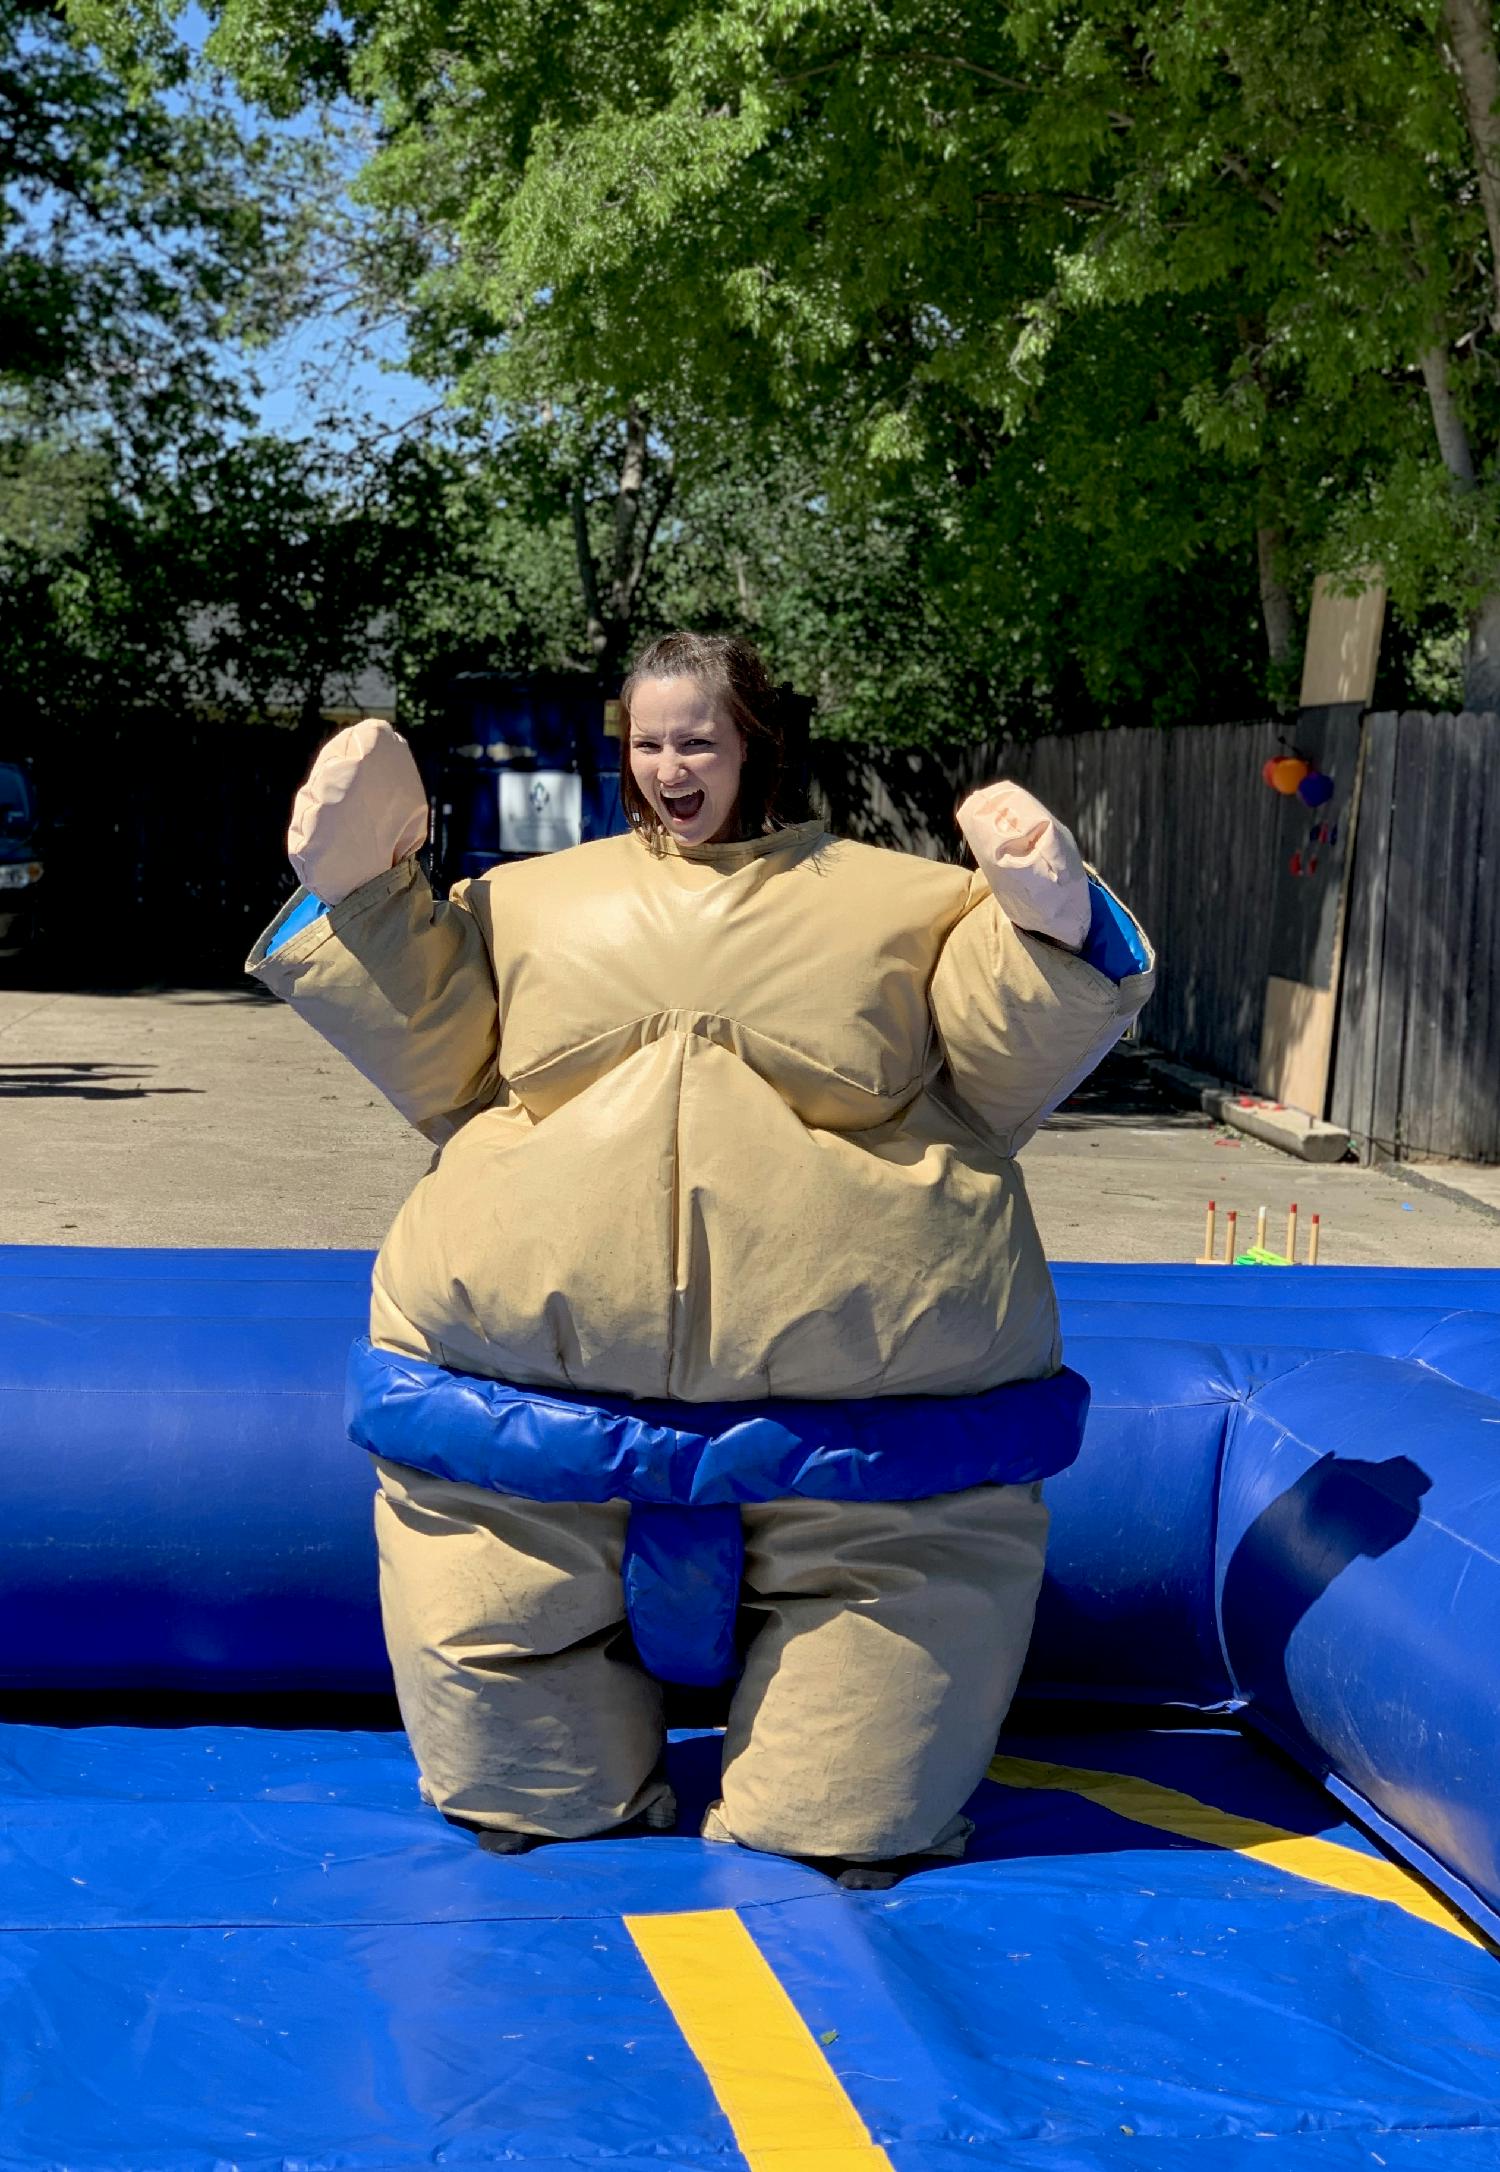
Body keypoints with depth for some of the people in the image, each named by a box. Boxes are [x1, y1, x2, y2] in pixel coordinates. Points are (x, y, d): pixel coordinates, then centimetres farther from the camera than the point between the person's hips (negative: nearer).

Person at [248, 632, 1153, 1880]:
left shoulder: (904, 903, 13)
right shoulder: (536, 901, 19)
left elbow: (1001, 1072, 5)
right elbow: (436, 1063, 14)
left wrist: (1050, 924, -12)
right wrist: (359, 892, 6)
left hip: (857, 1387, -1)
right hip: (530, 1377, 2)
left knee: (852, 1833, 4)